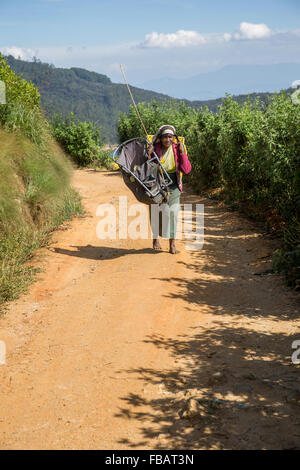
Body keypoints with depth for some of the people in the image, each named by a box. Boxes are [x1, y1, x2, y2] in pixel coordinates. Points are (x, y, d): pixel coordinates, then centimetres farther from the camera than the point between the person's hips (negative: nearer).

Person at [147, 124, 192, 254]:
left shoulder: (177, 149, -5)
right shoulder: (154, 148, -8)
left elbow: (186, 170, -9)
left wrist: (182, 153, -17)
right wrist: (149, 155, -20)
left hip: (173, 185, 0)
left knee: (173, 212, -9)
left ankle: (172, 244, -2)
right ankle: (155, 238, 30)